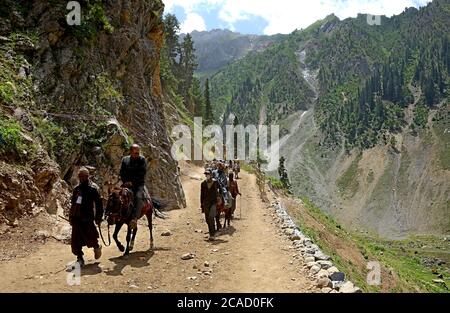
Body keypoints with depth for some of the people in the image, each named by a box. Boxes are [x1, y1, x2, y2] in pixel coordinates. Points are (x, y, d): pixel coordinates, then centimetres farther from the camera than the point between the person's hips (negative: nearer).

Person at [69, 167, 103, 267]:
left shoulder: (93, 188, -5)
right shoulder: (77, 189, 13)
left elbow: (99, 204, -6)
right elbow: (73, 203, 21)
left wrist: (98, 218, -9)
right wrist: (71, 216, 18)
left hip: (87, 218, -5)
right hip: (76, 218, 5)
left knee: (89, 237, -5)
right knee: (76, 240, 5)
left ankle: (96, 247, 27)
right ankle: (80, 258, 17)